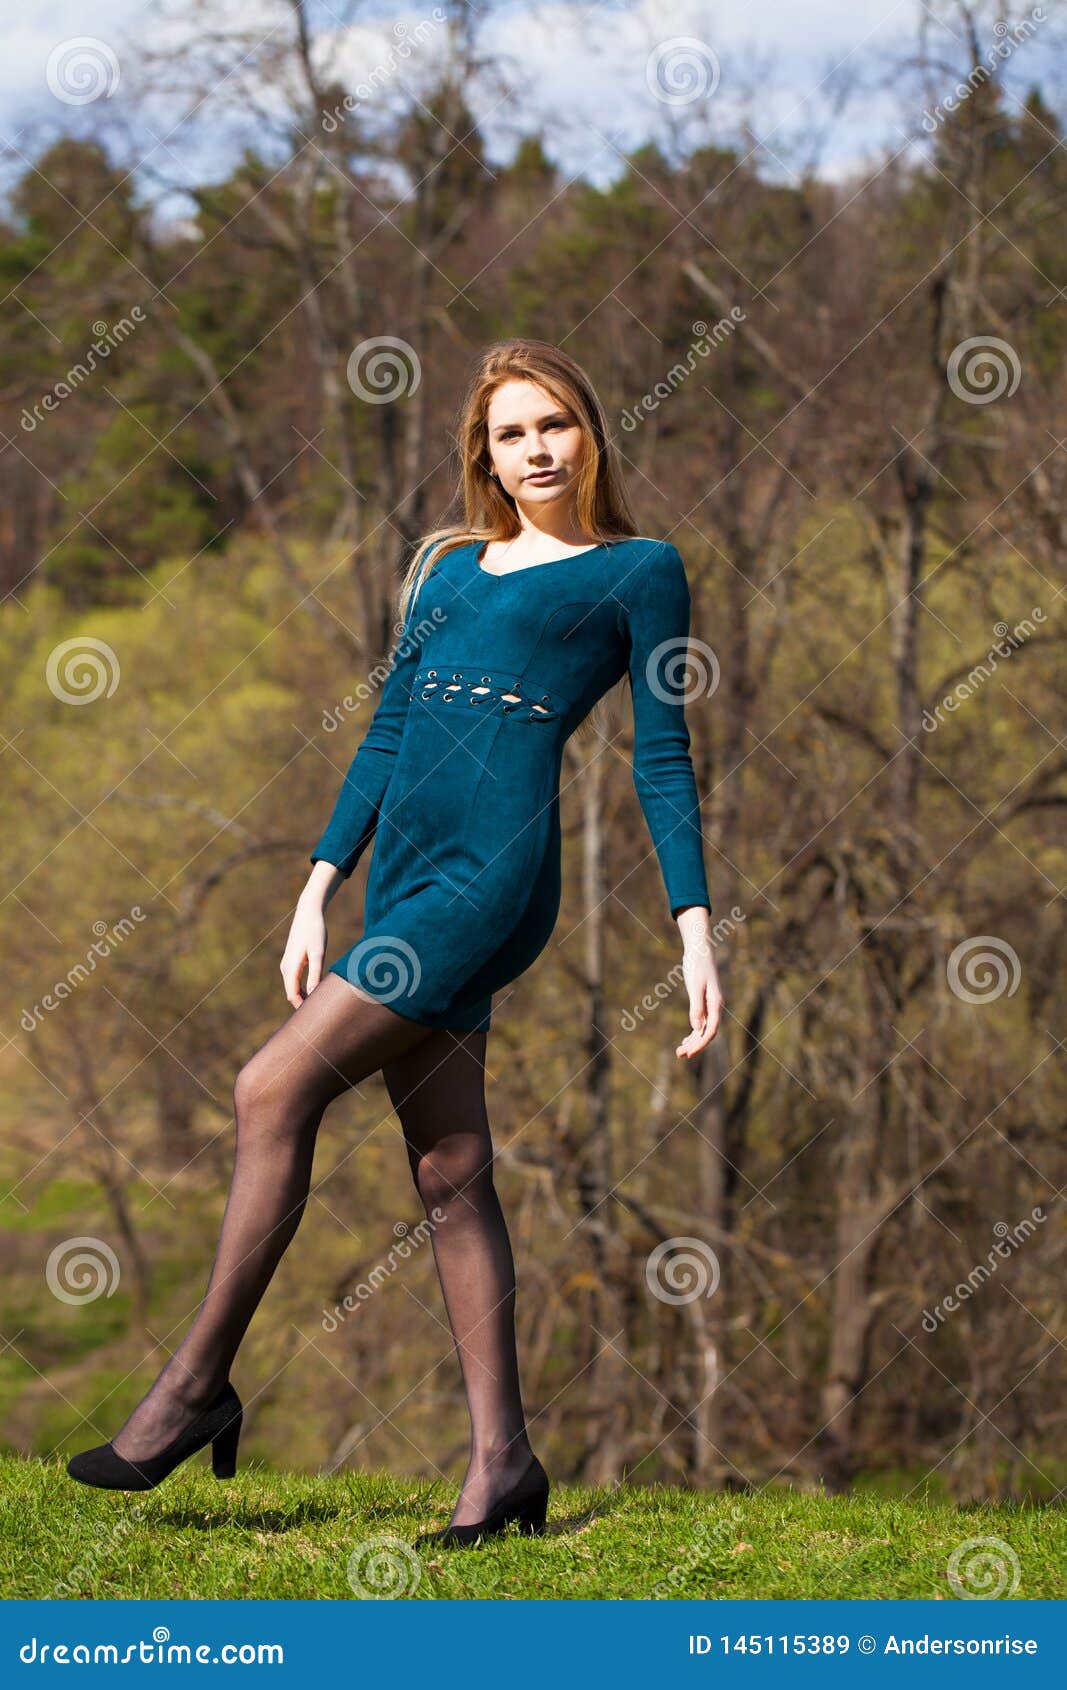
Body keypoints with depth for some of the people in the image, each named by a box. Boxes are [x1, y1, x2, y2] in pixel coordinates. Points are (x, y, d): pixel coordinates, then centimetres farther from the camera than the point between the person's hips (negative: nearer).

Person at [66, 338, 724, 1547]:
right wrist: (316, 895, 13)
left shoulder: (638, 571, 5)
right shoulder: (448, 566, 21)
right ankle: (502, 1459, 6)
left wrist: (695, 929, -4)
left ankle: (197, 1384, -6)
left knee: (276, 1089, -14)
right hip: (404, 876, 7)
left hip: (494, 871, -6)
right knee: (449, 1176, 3)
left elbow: (662, 761, 3)